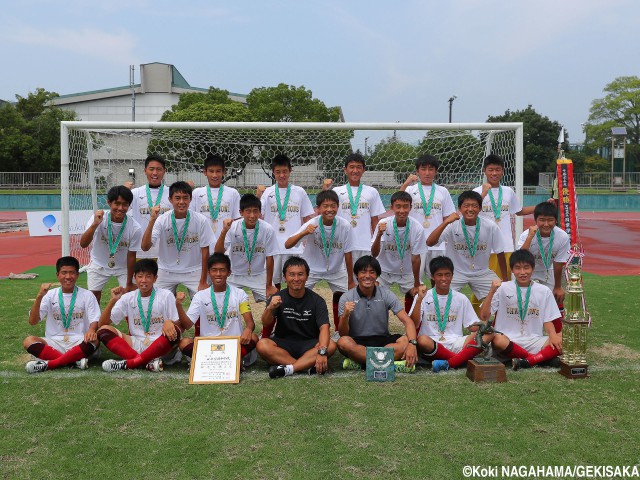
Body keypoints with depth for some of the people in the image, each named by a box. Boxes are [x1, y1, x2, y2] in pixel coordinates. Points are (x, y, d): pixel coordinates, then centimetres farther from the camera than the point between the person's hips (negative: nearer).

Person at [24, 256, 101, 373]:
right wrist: (39, 296, -14)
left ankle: (48, 364, -26)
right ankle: (75, 361, -27)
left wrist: (91, 330, -29)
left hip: (79, 342, -2)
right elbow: (33, 321, -1)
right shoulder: (50, 295, 7)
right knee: (29, 341, -24)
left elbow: (95, 320, -4)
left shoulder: (87, 295, 3)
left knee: (93, 341, -33)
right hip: (54, 342, 2)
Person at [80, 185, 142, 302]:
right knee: (93, 297, 6)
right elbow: (83, 244, -33)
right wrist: (95, 225, -49)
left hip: (123, 267, 0)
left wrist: (129, 283, -8)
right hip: (99, 265, 1)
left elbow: (131, 256, -14)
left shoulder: (135, 228, -25)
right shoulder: (98, 218, -25)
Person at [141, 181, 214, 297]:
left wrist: (203, 282, -5)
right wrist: (152, 220, -31)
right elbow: (145, 247, -21)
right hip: (166, 272, 1)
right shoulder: (161, 220, -12)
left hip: (193, 271, 0)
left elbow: (205, 251, -6)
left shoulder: (201, 221, -13)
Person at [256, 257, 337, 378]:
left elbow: (324, 327, -17)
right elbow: (266, 323, -13)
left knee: (331, 346, -29)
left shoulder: (316, 300, -5)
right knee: (262, 345, -29)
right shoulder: (278, 298, -1)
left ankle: (288, 368, -31)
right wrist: (270, 308, -37)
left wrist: (322, 351, -36)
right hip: (283, 344, 1)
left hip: (309, 344, 0)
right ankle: (309, 366, -28)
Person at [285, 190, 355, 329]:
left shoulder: (345, 226, -22)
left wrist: (351, 281, -6)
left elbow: (347, 254, -13)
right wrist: (303, 233, -45)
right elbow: (287, 245, -27)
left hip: (336, 270, 1)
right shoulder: (312, 225, -24)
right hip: (311, 269, -1)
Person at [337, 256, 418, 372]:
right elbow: (343, 334, -8)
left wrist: (412, 344, -29)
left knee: (405, 341, -27)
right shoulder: (346, 298, -5)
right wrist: (345, 316, -30)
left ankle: (359, 361, -27)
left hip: (382, 341, 1)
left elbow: (407, 321, -10)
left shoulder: (386, 294, -3)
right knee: (343, 342, -34)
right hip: (357, 343, -1)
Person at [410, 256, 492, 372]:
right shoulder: (423, 297, 4)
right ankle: (463, 359, -19)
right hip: (432, 344, -3)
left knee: (488, 334, -20)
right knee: (422, 340, -38)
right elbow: (414, 324, -6)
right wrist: (419, 300, -17)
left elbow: (473, 326, 12)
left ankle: (448, 363, -31)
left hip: (455, 343, 3)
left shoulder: (461, 298, 12)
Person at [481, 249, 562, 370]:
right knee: (497, 340, -36)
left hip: (534, 341, 2)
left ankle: (528, 361, -26)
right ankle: (540, 358, -17)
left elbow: (547, 320, 11)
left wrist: (553, 335, -11)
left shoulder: (544, 291, 8)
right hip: (508, 340, -2)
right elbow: (484, 316, -2)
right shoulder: (503, 288, 2)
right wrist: (492, 292, -13)